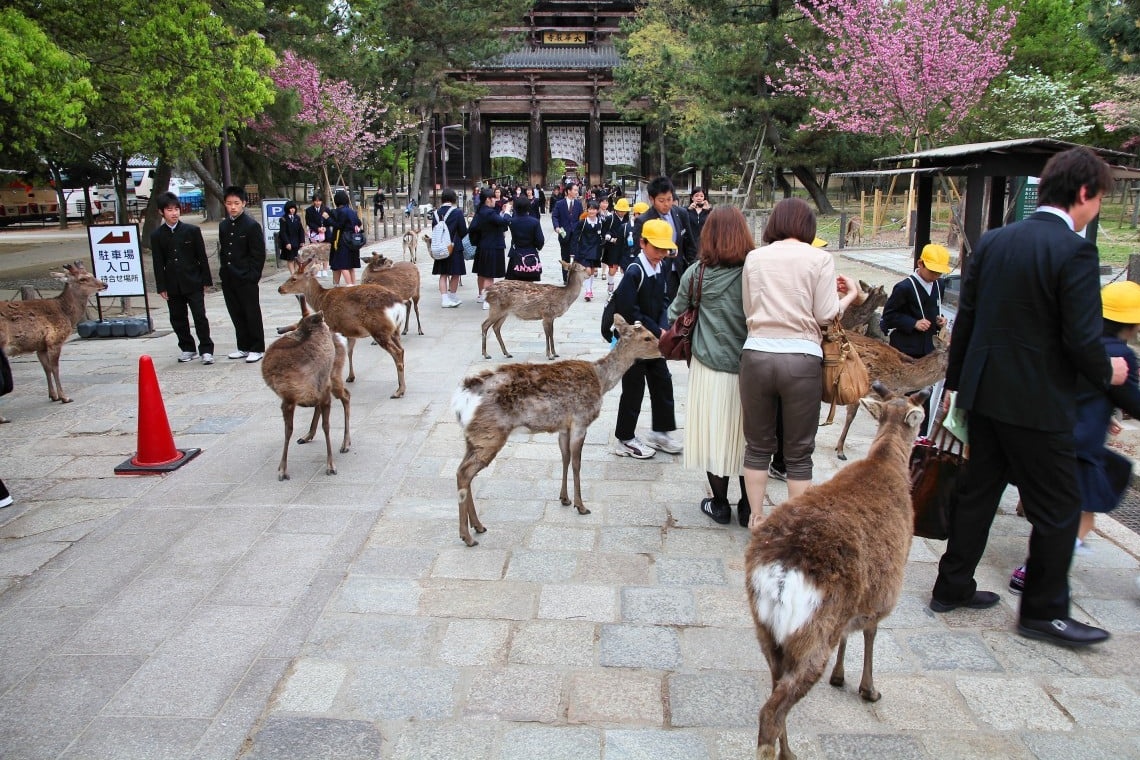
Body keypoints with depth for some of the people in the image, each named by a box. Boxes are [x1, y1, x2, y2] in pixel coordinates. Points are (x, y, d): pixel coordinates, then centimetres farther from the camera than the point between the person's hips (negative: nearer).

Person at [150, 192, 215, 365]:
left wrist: (205, 280, 0)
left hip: (193, 282, -2)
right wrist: (161, 287, 0)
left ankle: (206, 350, 3)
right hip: (172, 285, 2)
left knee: (200, 317, -4)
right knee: (178, 319, 9)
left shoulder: (192, 230, -1)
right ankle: (187, 349, 22)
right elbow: (158, 263, 3)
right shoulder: (157, 235, 3)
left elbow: (202, 257, 2)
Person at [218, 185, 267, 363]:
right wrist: (223, 271, 9)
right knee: (236, 315, 12)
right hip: (228, 279, 6)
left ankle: (257, 348, 9)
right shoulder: (223, 225, 10)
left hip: (246, 279, -6)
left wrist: (252, 275, -13)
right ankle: (244, 347, 22)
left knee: (252, 314, 2)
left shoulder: (252, 225, -9)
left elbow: (258, 254, -10)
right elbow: (222, 250, 17)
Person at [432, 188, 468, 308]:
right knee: (455, 274, 10)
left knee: (443, 274, 9)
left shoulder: (436, 213, 0)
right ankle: (452, 297, 19)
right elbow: (463, 231, -9)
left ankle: (444, 299, 5)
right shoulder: (457, 212, -13)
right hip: (454, 247, -4)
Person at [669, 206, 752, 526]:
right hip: (748, 370, 1)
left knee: (713, 434, 11)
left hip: (709, 368, -1)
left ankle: (720, 505, 22)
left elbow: (675, 313, 6)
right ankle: (747, 507, 23)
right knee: (744, 436, 13)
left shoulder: (696, 273, -7)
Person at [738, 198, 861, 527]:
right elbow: (825, 315, -2)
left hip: (757, 355, 2)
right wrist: (850, 294, 15)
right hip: (801, 359, -2)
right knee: (798, 453, 9)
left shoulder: (755, 257, 7)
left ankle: (757, 519, 24)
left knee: (757, 446, 15)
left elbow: (748, 310, 8)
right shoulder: (820, 258, 0)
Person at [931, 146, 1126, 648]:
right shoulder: (1074, 251, -15)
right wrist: (1107, 373, 3)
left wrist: (955, 381, 17)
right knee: (1058, 508, 8)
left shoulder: (992, 241, 5)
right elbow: (1082, 339, -18)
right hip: (1038, 403, -7)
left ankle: (952, 587, 27)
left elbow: (965, 319, 9)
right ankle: (1043, 611, 19)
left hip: (984, 394, 7)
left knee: (978, 492, 17)